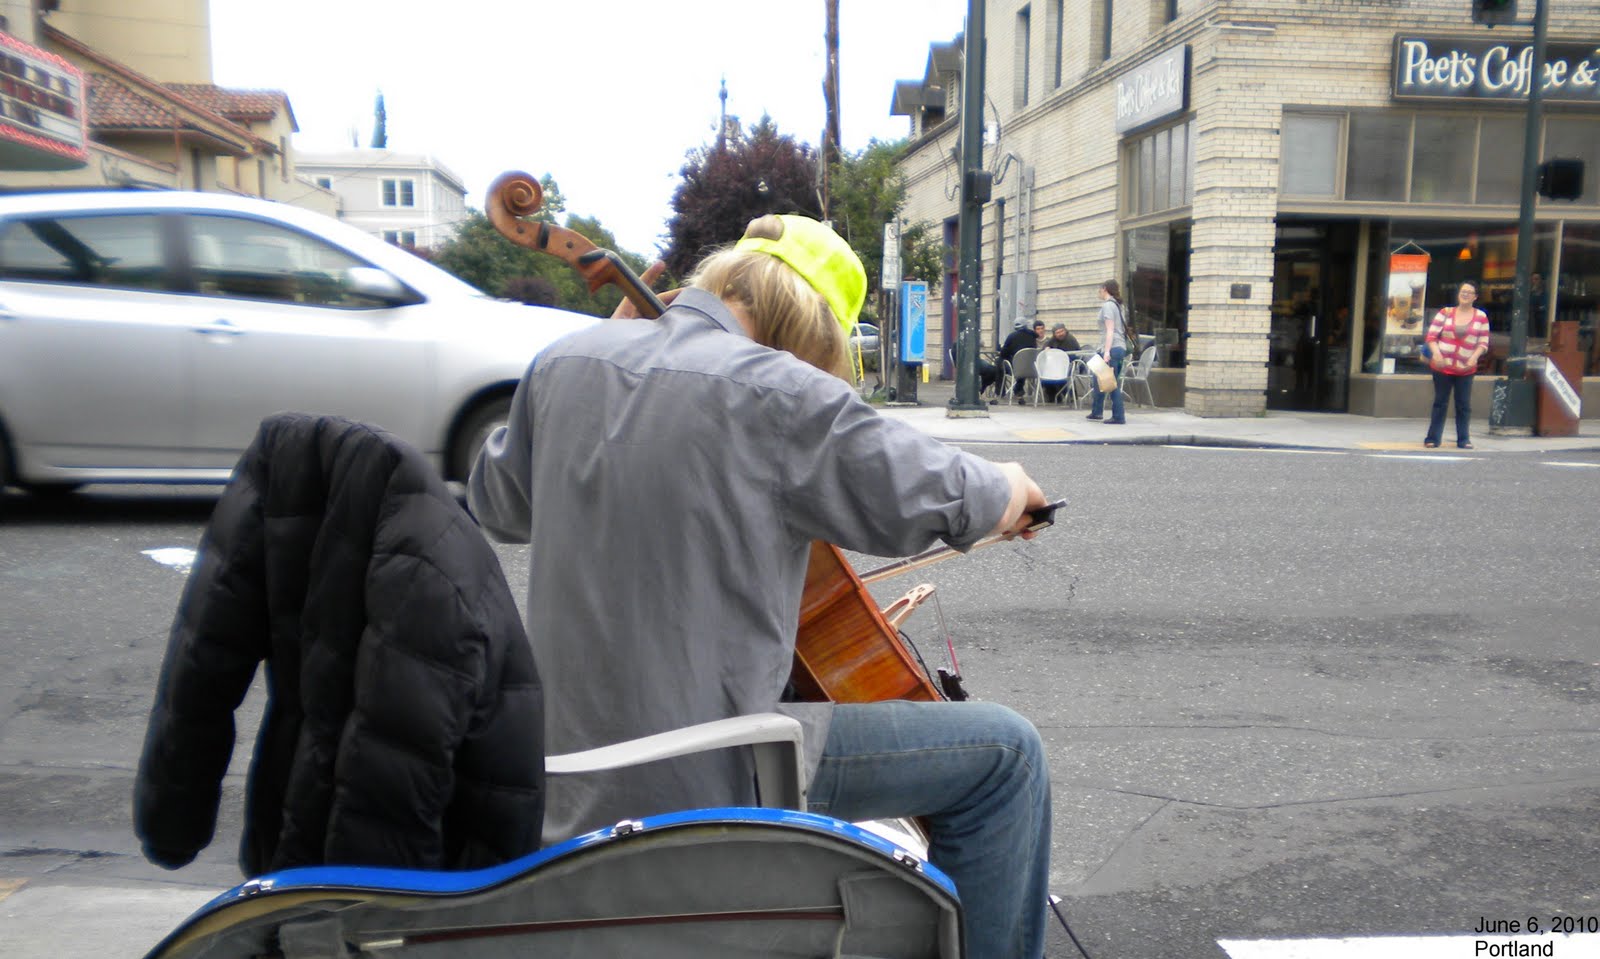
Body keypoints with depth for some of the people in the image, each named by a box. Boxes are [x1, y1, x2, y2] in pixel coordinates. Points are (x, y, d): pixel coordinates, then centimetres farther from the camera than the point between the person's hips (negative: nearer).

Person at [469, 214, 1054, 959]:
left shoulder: (566, 361, 3)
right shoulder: (777, 391, -18)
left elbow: (498, 506, 18)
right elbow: (933, 499, -10)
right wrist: (1008, 489, 13)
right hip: (707, 781, -8)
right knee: (1006, 753, 0)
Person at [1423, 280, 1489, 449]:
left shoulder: (1481, 317, 5)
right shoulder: (1445, 313, 4)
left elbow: (1484, 342, 5)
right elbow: (1431, 336, 0)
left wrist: (1474, 357, -12)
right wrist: (1436, 353, -16)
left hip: (1465, 369, 1)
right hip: (1442, 366, -1)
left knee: (1464, 405, 3)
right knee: (1440, 403, 3)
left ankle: (1463, 439, 11)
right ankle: (1433, 438, 6)